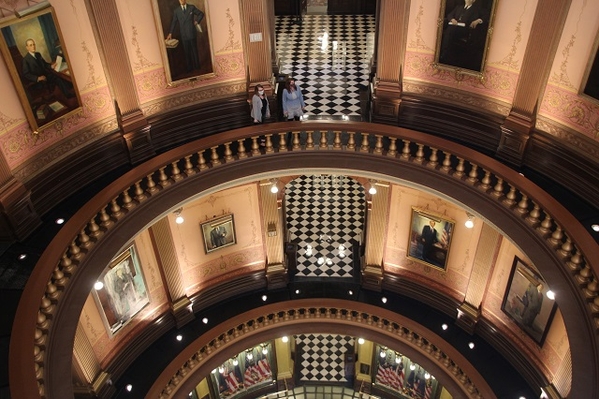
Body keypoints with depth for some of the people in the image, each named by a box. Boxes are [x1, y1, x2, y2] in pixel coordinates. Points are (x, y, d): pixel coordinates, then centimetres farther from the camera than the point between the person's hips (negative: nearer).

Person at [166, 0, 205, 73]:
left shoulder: (192, 7, 4)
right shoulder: (176, 11, 5)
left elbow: (201, 14, 12)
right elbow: (173, 22, 4)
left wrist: (196, 22, 2)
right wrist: (170, 33, -4)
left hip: (192, 33, 0)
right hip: (183, 35, 1)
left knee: (194, 51, 7)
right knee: (187, 52, 3)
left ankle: (197, 67, 16)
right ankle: (189, 68, 8)